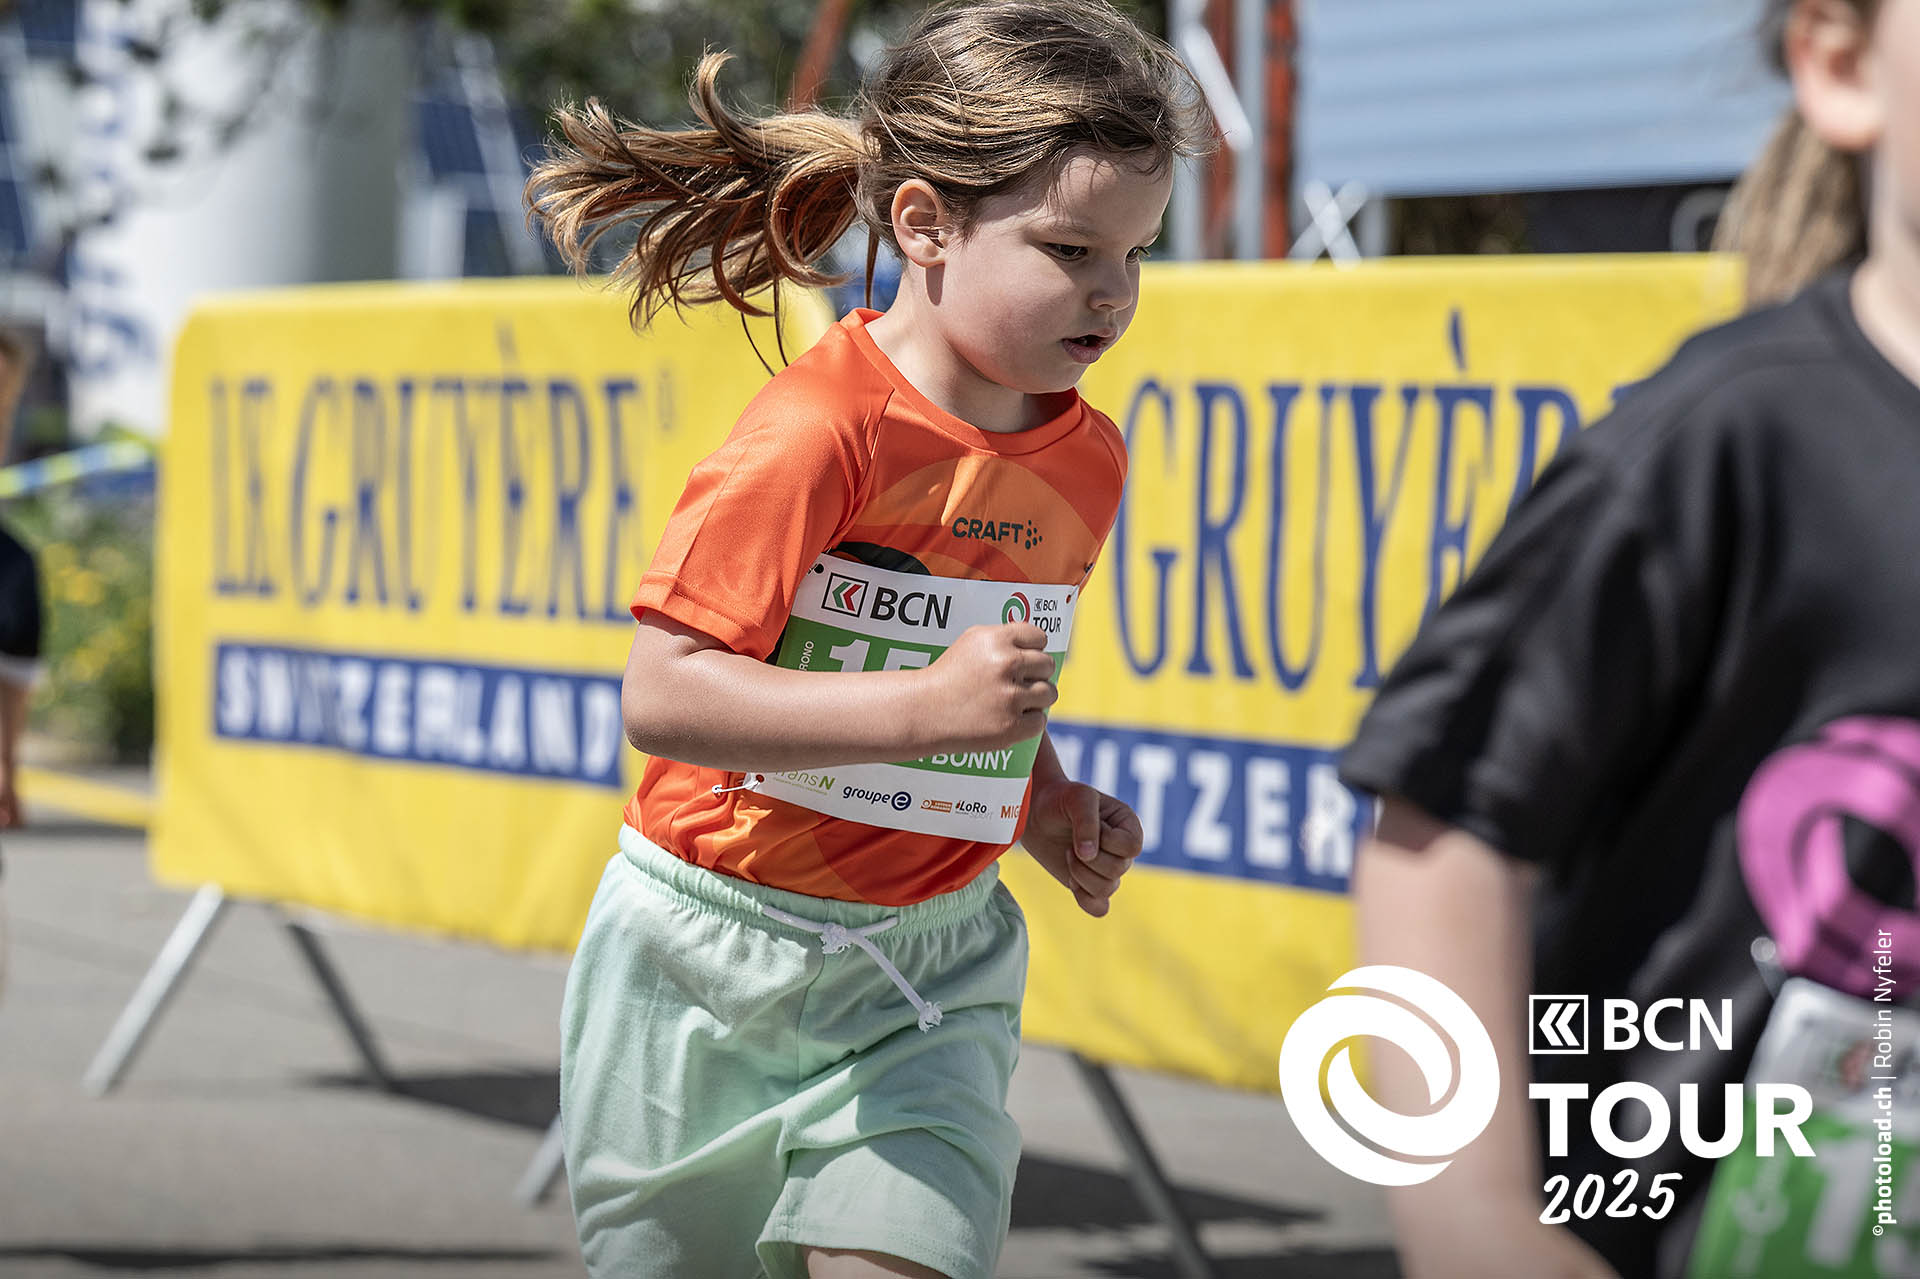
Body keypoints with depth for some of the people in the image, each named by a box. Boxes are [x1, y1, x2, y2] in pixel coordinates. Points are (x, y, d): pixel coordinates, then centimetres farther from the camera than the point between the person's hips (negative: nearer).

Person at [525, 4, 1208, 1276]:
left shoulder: (1086, 457, 2)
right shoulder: (823, 430, -21)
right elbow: (662, 693, -27)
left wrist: (1047, 807, 2)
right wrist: (924, 709, -33)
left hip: (932, 969, 4)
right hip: (716, 953, -4)